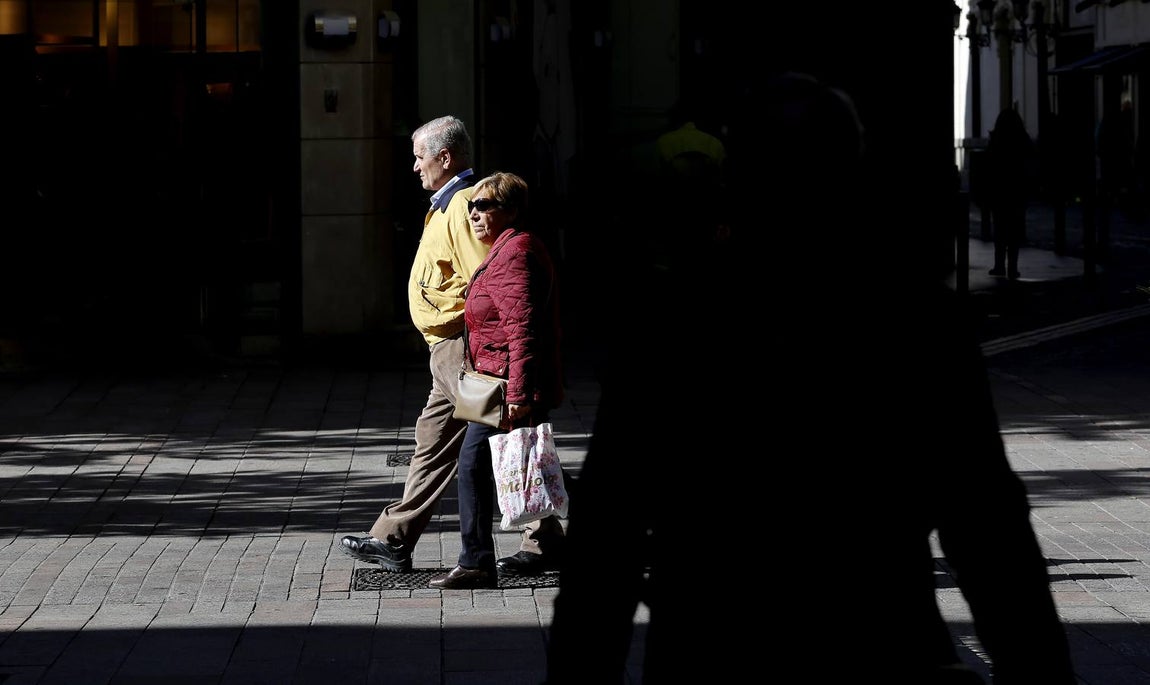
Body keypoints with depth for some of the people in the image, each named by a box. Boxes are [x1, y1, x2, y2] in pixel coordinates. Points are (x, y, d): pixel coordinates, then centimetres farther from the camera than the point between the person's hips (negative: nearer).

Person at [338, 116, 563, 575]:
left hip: (461, 344, -11)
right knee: (434, 439, 13)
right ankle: (394, 541, 18)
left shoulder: (463, 206, -16)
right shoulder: (447, 204, 18)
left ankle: (545, 541, -1)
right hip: (449, 347, 11)